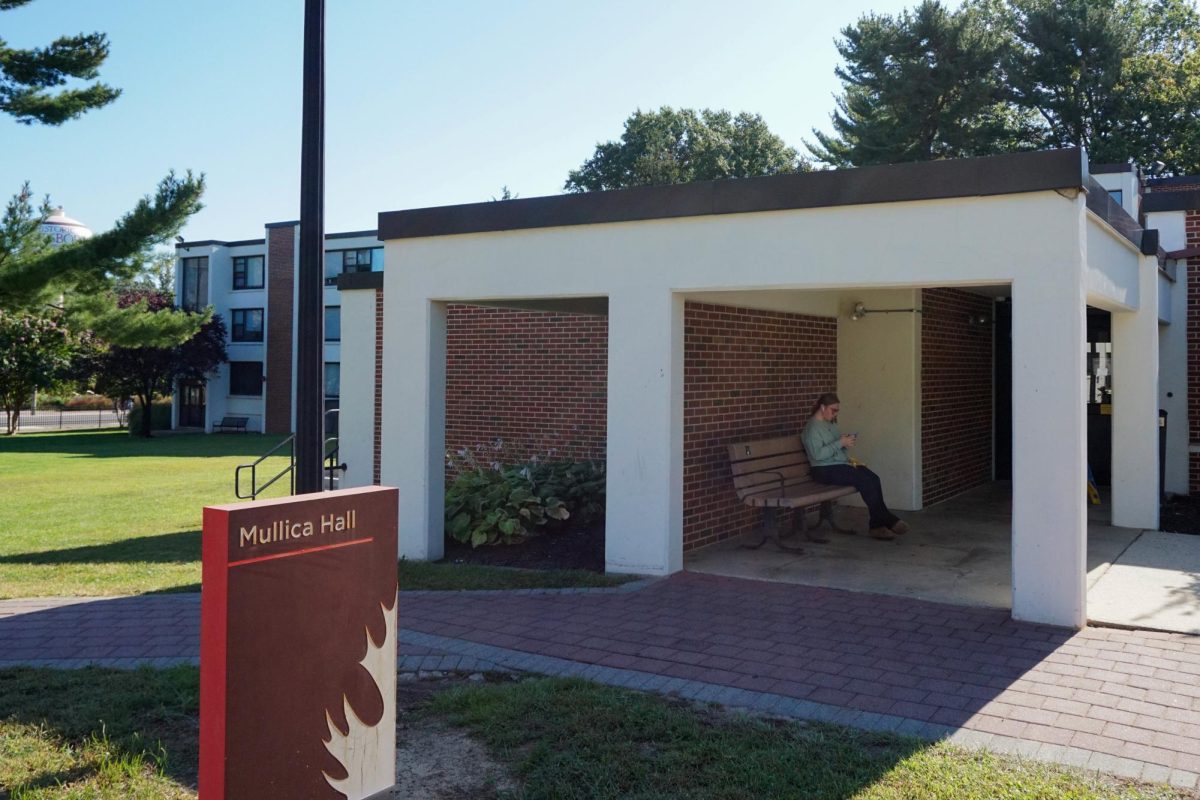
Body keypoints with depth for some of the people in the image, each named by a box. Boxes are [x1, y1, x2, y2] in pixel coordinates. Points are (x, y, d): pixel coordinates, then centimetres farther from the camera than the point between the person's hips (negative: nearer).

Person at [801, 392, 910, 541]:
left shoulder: (830, 423, 17)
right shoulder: (813, 427, -11)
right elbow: (817, 454, -23)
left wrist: (848, 442, 3)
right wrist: (840, 443, -22)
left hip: (842, 464, 9)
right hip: (825, 470, -9)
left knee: (874, 479, -16)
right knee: (865, 481, -24)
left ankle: (877, 524, -17)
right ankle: (886, 520, -11)